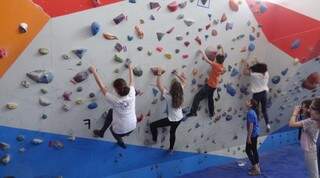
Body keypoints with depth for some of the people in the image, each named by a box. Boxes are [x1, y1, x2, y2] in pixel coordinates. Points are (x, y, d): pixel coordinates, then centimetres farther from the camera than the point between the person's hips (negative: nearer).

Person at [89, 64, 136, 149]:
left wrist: (94, 71, -12)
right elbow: (131, 81, -2)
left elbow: (102, 86, -20)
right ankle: (101, 132, 43)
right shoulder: (131, 94, -21)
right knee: (111, 111, 25)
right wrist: (130, 68, 15)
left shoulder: (115, 100, -30)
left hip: (119, 131, -4)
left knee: (112, 129, 34)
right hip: (132, 127, 4)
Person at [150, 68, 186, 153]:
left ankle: (154, 139, 27)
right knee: (173, 132, 30)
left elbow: (159, 85, -26)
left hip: (171, 120, -6)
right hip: (179, 118, 6)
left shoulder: (168, 96, -29)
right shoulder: (180, 93, -16)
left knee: (152, 125, 9)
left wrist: (159, 75, -19)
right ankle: (171, 149, 46)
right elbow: (184, 82, 2)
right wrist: (177, 74, 2)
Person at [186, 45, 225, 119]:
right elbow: (222, 57, 17)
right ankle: (211, 113, 34)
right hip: (214, 86, 8)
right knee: (210, 98, 26)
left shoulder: (216, 65, -24)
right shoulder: (221, 66, -2)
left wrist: (203, 53, -9)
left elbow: (207, 60, -23)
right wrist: (221, 49, 28)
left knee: (197, 97, -6)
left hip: (209, 85, -8)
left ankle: (193, 112, -9)